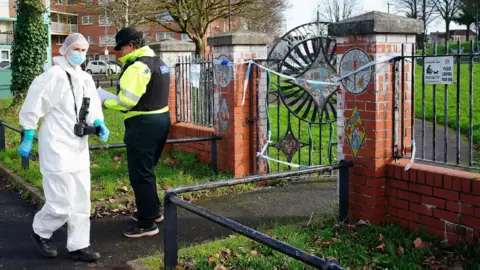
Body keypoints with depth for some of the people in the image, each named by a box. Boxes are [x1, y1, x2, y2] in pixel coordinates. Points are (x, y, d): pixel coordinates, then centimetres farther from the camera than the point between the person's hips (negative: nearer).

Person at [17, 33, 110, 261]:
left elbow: (92, 108, 15)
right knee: (62, 202, -5)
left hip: (79, 148, 8)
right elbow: (32, 108, -11)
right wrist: (27, 139, -10)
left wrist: (98, 124, -5)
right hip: (57, 148, -8)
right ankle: (40, 232, 23)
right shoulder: (52, 76, -14)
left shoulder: (86, 79, 9)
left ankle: (78, 245, 20)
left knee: (81, 201, 11)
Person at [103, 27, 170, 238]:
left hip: (143, 124, -10)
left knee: (139, 174, -1)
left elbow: (127, 100, -23)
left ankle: (147, 223, 5)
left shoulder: (137, 66, -18)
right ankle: (152, 211, 33)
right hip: (161, 118, 10)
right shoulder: (157, 62, 13)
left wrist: (106, 103, -7)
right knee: (146, 170, 22)